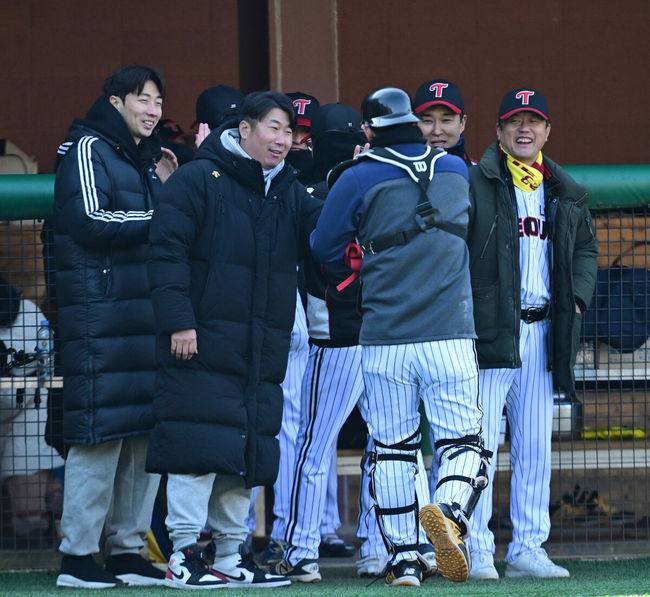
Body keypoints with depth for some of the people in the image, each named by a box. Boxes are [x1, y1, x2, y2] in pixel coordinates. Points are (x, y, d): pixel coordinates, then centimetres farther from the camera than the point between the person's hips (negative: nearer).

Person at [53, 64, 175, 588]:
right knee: (100, 432, -10)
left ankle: (128, 550, 12)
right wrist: (157, 215, -11)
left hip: (146, 317, 9)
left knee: (146, 431, 6)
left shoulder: (146, 158, 23)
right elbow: (91, 221, -15)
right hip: (100, 318, -9)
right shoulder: (88, 150, -3)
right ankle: (77, 555, -7)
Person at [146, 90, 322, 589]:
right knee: (200, 447, -11)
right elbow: (168, 251, -9)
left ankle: (232, 555, 16)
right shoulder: (199, 180, -3)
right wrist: (178, 320, -16)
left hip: (263, 352, 7)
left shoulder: (289, 192, 18)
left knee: (249, 451, 8)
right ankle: (183, 556, -6)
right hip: (203, 344, -7)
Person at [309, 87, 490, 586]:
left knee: (392, 448, 10)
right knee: (463, 440, 3)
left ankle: (404, 558, 10)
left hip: (385, 340, -1)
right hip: (450, 337, 1)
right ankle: (451, 510, -27)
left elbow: (325, 250, 6)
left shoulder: (359, 178, -3)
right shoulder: (456, 170, 8)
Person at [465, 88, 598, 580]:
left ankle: (528, 549, 14)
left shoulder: (567, 194, 16)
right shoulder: (474, 183, -2)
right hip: (489, 330, -5)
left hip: (543, 331, 5)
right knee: (481, 442, -8)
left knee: (536, 447, 8)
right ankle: (476, 550, -3)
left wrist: (578, 297, 9)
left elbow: (586, 248, 25)